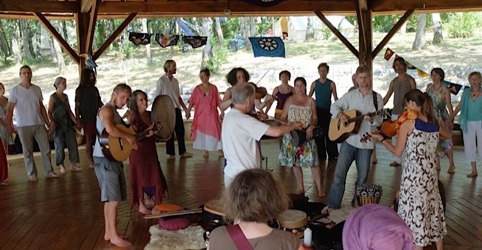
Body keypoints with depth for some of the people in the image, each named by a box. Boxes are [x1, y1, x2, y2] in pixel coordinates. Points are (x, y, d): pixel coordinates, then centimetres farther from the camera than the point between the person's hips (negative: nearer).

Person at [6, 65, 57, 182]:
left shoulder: (37, 89, 10)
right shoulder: (15, 90, -2)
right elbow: (10, 109, -4)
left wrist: (48, 122, 10)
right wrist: (9, 125, -13)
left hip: (39, 124, 3)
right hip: (23, 126, -3)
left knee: (46, 148, 3)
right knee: (28, 151, 4)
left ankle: (49, 171, 13)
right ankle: (32, 174, 13)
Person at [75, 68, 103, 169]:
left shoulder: (94, 89, 13)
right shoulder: (80, 90, -2)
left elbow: (99, 103, 18)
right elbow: (77, 106, -5)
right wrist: (78, 119, -12)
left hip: (97, 117, 5)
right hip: (87, 119, -5)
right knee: (89, 140, -2)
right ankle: (90, 162, 4)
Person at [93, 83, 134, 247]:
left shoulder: (115, 112, 19)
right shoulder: (106, 110, -12)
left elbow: (120, 131, 20)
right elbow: (110, 130, -31)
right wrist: (127, 136, -18)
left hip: (113, 158, 10)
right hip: (105, 159, -10)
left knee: (110, 199, 14)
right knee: (113, 199, -7)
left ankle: (108, 232, 22)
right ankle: (114, 236, 1)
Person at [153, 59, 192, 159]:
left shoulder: (175, 81, 11)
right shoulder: (161, 80, -6)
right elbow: (156, 97, -6)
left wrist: (185, 109, 14)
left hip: (177, 109, 5)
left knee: (180, 130, 8)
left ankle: (182, 152, 17)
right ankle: (171, 153, 13)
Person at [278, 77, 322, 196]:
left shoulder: (310, 101, 3)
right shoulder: (290, 100, 4)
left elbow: (315, 118, 5)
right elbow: (283, 117, 4)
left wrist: (311, 126, -14)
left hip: (307, 135, -1)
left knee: (313, 160, -8)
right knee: (295, 161, 6)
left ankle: (320, 187, 1)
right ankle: (301, 187, 18)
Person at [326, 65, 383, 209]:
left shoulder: (377, 98, 2)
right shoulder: (350, 95, 6)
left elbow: (379, 121, 0)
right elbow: (334, 106, 12)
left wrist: (372, 119, -22)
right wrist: (340, 114, -9)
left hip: (366, 142, 0)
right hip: (348, 140, 0)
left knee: (362, 176, 9)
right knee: (339, 173, -3)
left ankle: (356, 203, 27)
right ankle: (333, 204, 5)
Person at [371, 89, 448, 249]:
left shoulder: (407, 124, -13)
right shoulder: (435, 123, 3)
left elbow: (398, 152, -6)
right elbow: (447, 136, 26)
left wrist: (381, 139, 5)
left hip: (414, 173, -6)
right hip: (431, 173, 6)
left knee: (415, 210, 3)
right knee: (433, 208, 19)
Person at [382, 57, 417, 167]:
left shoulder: (410, 80, 0)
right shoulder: (393, 82, 13)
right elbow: (386, 97, 11)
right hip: (395, 113, 5)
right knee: (394, 136, 5)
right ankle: (398, 160, 13)